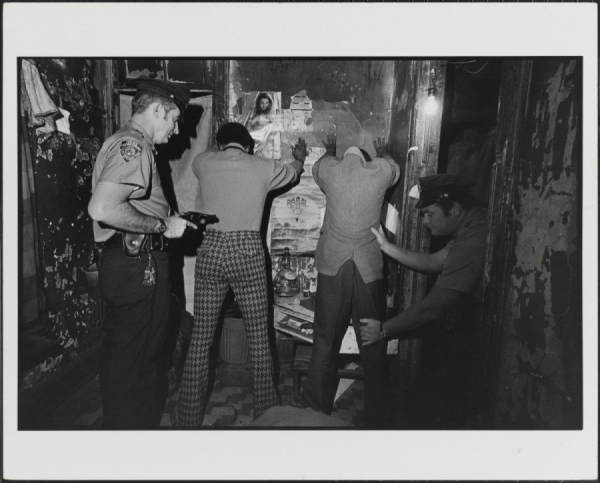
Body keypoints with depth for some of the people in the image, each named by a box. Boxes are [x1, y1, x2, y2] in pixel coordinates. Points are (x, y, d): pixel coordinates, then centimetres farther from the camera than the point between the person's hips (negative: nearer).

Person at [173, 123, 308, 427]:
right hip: (248, 254, -1)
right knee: (259, 339, 11)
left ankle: (189, 417, 22)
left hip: (210, 252, 1)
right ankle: (266, 411, 25)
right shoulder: (263, 168, 3)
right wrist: (300, 156, 47)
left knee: (200, 340, 10)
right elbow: (293, 172, 25)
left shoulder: (203, 163, 4)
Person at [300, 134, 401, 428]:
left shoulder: (329, 169, 4)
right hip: (369, 266, 0)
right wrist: (382, 151, 51)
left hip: (332, 264, 1)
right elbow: (393, 166, 29)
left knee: (325, 340, 10)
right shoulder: (380, 171, 4)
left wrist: (329, 149, 51)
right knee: (373, 343, 9)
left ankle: (316, 410, 21)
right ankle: (377, 417, 20)